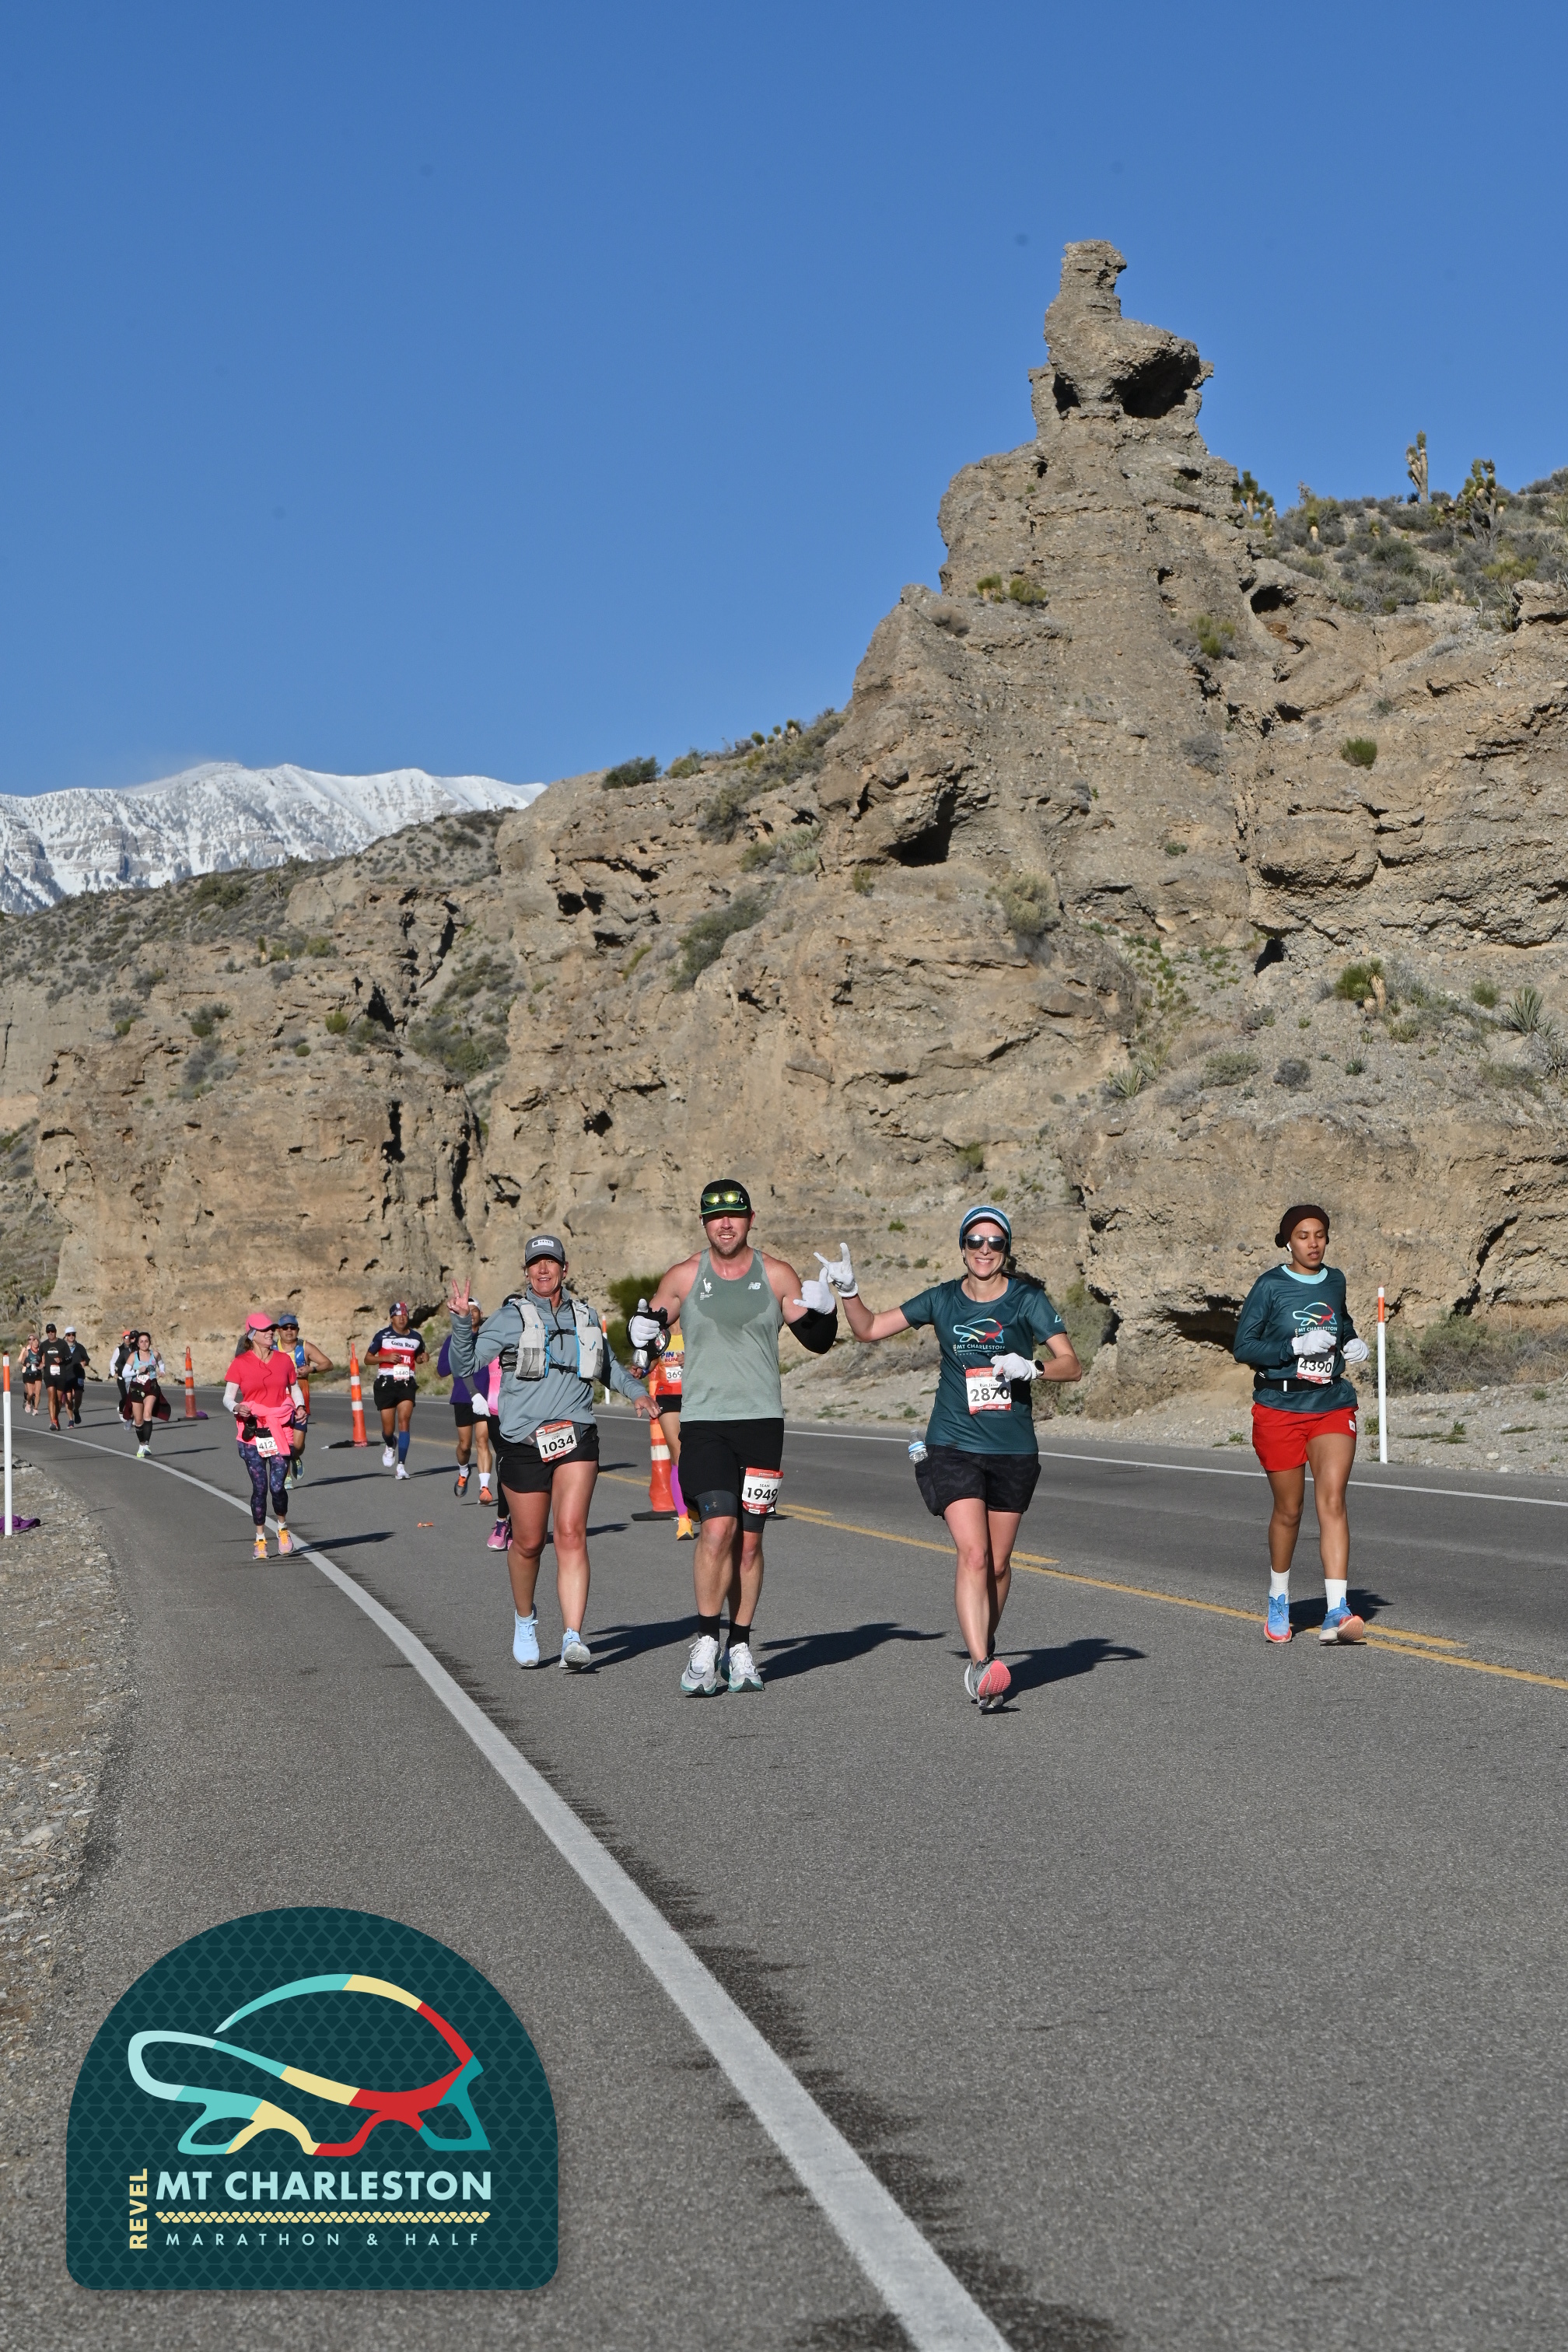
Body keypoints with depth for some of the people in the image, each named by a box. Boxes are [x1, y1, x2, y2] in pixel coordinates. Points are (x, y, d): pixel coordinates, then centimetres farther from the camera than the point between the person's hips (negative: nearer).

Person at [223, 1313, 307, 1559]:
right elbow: (228, 1397, -2)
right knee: (259, 1487, -1)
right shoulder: (240, 1364, -1)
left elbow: (294, 1388, 19)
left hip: (279, 1430, 1)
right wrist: (236, 1408, -23)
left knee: (278, 1486, -7)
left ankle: (283, 1528, 20)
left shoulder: (284, 1360, 7)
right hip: (252, 1433, -1)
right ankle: (260, 1539, 15)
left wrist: (300, 1406, 0)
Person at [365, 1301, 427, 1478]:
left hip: (406, 1385, 1)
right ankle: (389, 1447, 39)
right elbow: (368, 1358, 3)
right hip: (386, 1384, -1)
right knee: (388, 1429, 1)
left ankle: (402, 1465, -16)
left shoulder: (415, 1337, 8)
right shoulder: (383, 1335, -1)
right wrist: (386, 1357, -14)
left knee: (404, 1422, -16)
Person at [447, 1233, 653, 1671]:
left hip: (576, 1437, 2)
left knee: (571, 1534, -14)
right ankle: (524, 1618, 36)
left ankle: (572, 1639, -20)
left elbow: (607, 1365, 32)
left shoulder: (584, 1315, 12)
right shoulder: (512, 1317, 0)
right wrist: (463, 1322, -22)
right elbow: (464, 1366, -8)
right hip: (524, 1444, -2)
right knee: (528, 1541, 7)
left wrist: (635, 1390, 21)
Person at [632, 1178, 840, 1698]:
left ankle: (740, 1649, 16)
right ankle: (705, 1645, -5)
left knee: (748, 1539, 4)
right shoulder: (684, 1277, 4)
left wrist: (823, 1311, -10)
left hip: (762, 1421, 1)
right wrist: (642, 1331, -7)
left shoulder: (777, 1275, 5)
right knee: (717, 1525, -17)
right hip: (703, 1421, -1)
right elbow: (650, 1333, 16)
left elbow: (818, 1344, 11)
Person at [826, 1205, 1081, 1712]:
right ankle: (980, 1667, -24)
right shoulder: (942, 1300, 4)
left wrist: (1031, 1367, -22)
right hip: (954, 1445, -1)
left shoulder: (1028, 1300, 0)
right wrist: (848, 1290, -8)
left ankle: (984, 1647, 34)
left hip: (1013, 1450, 1)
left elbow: (1072, 1366, -4)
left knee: (998, 1563, 11)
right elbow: (868, 1329, 9)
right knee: (973, 1554, -18)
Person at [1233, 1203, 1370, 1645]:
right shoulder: (1270, 1286, -5)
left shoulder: (1334, 1281, 9)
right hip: (1280, 1408, -3)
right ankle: (1279, 1600, 30)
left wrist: (1352, 1342, 9)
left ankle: (1337, 1612, -18)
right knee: (1288, 1510, 7)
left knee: (1332, 1502, -12)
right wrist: (1296, 1347, -20)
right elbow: (1242, 1347, -10)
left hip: (1333, 1405, 3)